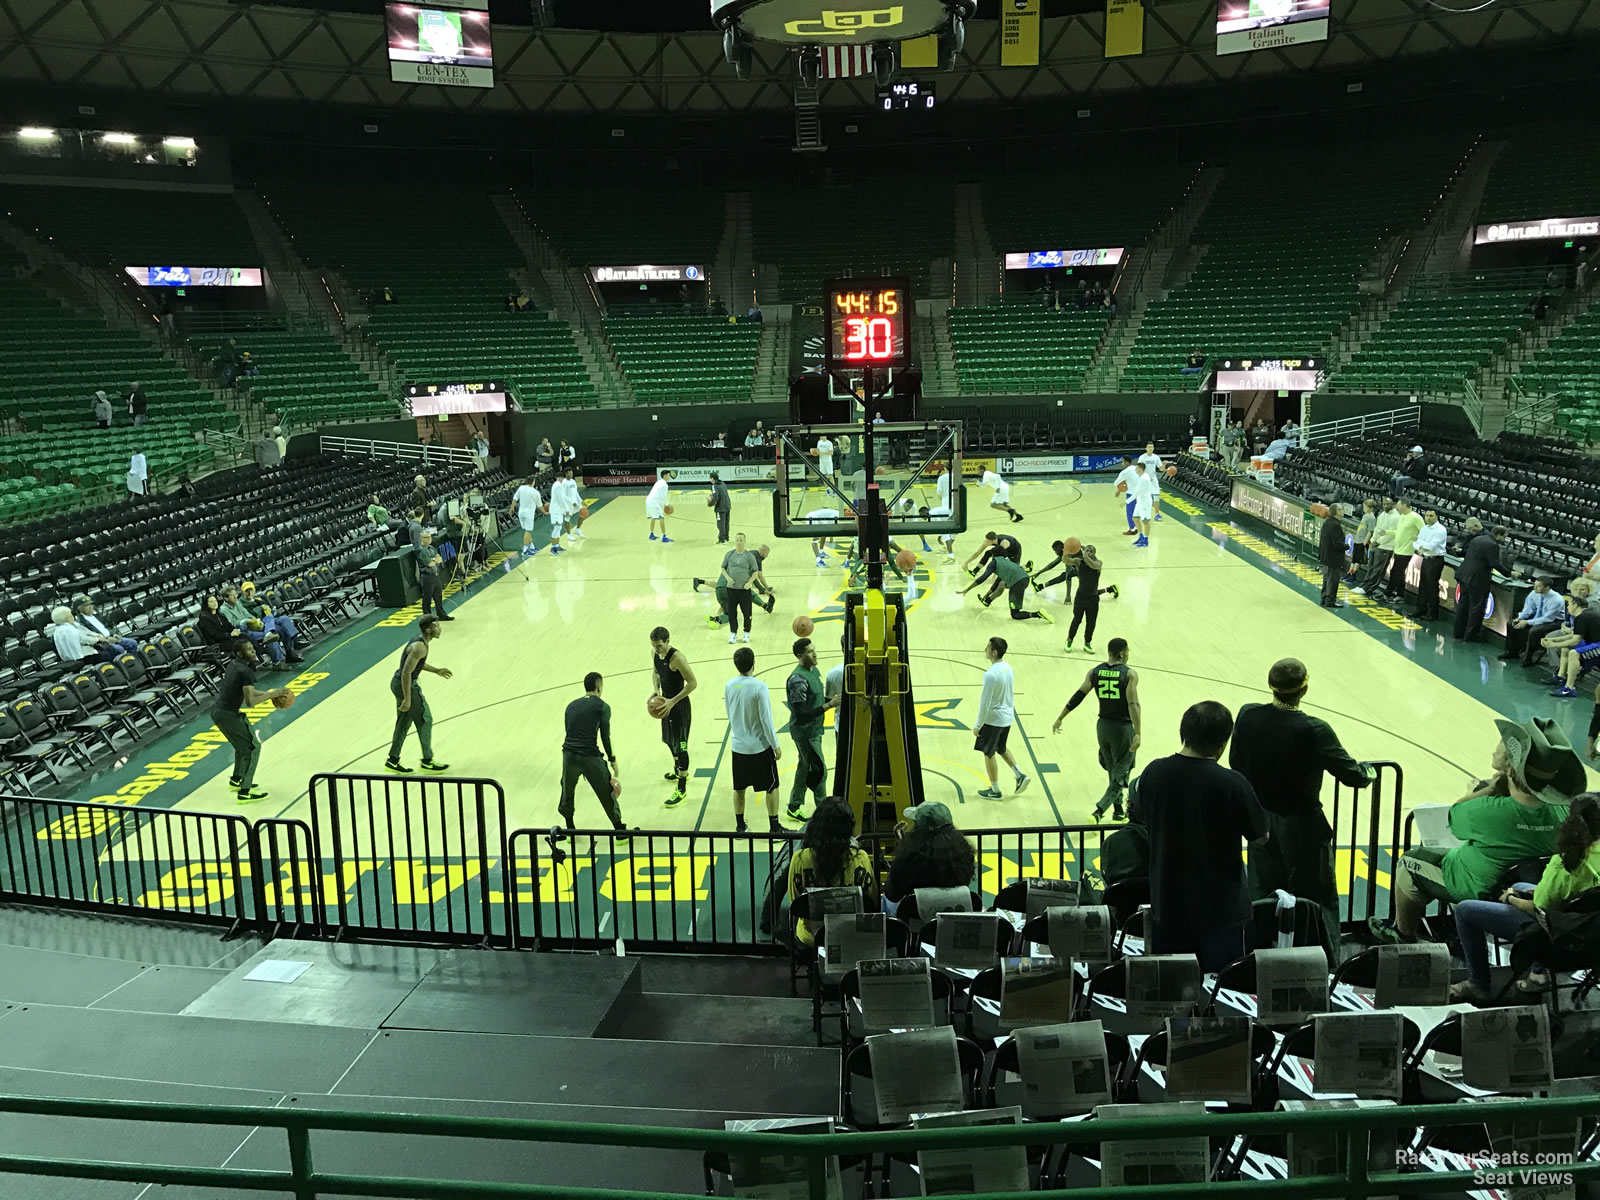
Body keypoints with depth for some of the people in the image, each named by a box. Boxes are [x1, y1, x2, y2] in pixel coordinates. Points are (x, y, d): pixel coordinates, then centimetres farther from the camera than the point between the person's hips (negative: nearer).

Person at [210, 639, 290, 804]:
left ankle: (236, 780, 41)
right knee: (253, 747, -1)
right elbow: (250, 702, -25)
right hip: (227, 715, -9)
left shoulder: (234, 664, 9)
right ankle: (245, 792, -3)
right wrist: (273, 694, -18)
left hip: (217, 710, 9)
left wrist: (268, 694, 11)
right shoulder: (246, 671, -19)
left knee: (243, 744, 27)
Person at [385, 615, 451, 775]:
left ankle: (392, 761, 26)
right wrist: (407, 699, -26)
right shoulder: (420, 647, -25)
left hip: (398, 683, 10)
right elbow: (406, 673, -27)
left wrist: (436, 670, 21)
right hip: (406, 685, -10)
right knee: (425, 720, 3)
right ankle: (427, 762, 13)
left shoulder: (421, 640, 6)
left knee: (404, 722, 17)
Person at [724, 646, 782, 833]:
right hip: (760, 746, -5)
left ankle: (740, 826, 25)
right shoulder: (759, 687, -21)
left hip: (738, 745, 5)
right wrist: (776, 746, -8)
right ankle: (774, 827, 13)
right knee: (771, 787, 9)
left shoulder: (729, 685, -4)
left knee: (739, 788, 16)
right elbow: (766, 720, -18)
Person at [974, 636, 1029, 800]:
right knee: (1001, 749, 27)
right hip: (1007, 716, 8)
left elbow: (985, 703, -22)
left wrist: (977, 725, -12)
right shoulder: (1007, 667, -1)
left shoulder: (991, 675, -27)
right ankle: (1020, 776, 20)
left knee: (988, 754, 9)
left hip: (993, 719, -8)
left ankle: (995, 791, 20)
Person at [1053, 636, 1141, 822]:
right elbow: (1133, 704, -20)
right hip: (1123, 729, -5)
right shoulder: (1130, 674, -12)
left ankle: (1118, 811, 32)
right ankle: (1098, 812, -10)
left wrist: (1060, 719, 1)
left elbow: (1078, 696, -4)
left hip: (1103, 726, 5)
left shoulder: (1094, 672, 0)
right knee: (1120, 776, 4)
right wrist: (1137, 734, -22)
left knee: (1113, 771, 24)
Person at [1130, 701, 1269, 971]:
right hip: (1220, 908, -3)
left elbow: (1141, 818, 8)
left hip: (1167, 904, 3)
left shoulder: (1154, 773, -9)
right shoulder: (1232, 784, -20)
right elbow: (1259, 838, -6)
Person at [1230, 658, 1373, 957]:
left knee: (1263, 899, 18)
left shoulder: (1247, 716, -11)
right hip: (1300, 827, -5)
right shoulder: (1313, 730, -24)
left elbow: (1235, 763, 2)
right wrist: (1369, 772, 7)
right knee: (1319, 902, 11)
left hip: (1261, 824, 5)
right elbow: (1351, 775, -15)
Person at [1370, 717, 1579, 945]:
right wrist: (1503, 788, -11)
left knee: (1409, 862, 16)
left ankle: (1403, 934, 37)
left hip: (1478, 890, -6)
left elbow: (1453, 814, -15)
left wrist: (1492, 788, -15)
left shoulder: (1488, 811, -38)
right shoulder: (1562, 813, -24)